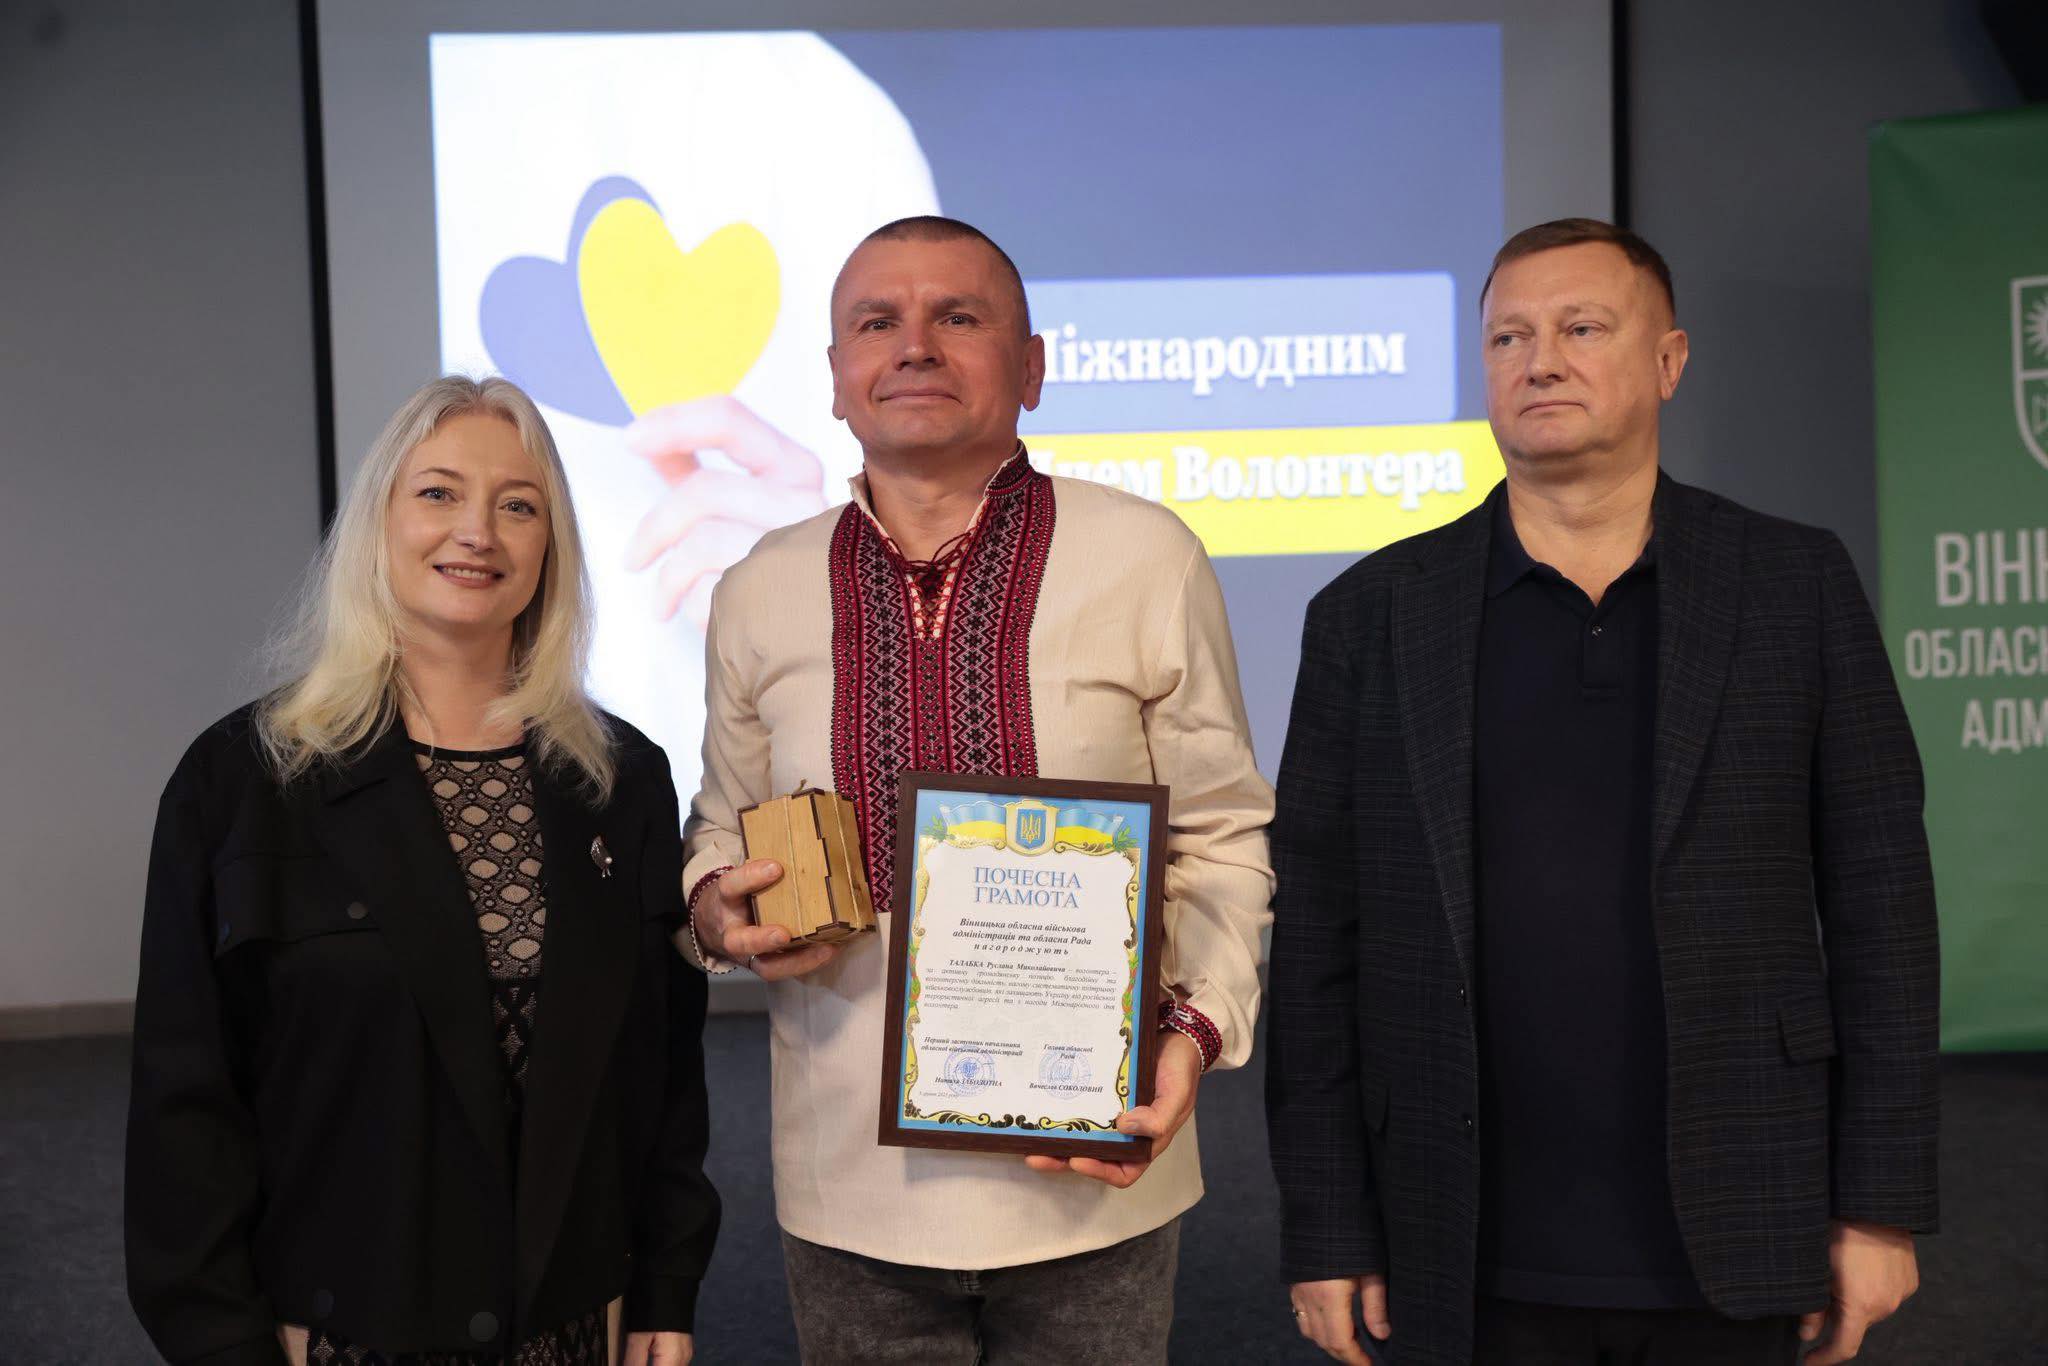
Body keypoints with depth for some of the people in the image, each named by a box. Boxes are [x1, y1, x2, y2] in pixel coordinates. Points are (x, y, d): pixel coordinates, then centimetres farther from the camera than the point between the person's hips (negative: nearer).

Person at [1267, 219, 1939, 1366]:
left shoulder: (1799, 586, 2)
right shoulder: (1372, 617, 0)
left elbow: (1878, 902, 2)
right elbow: (1317, 945, 0)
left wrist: (1883, 1204, -1)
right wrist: (1327, 1232, -2)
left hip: (1727, 1256, 1)